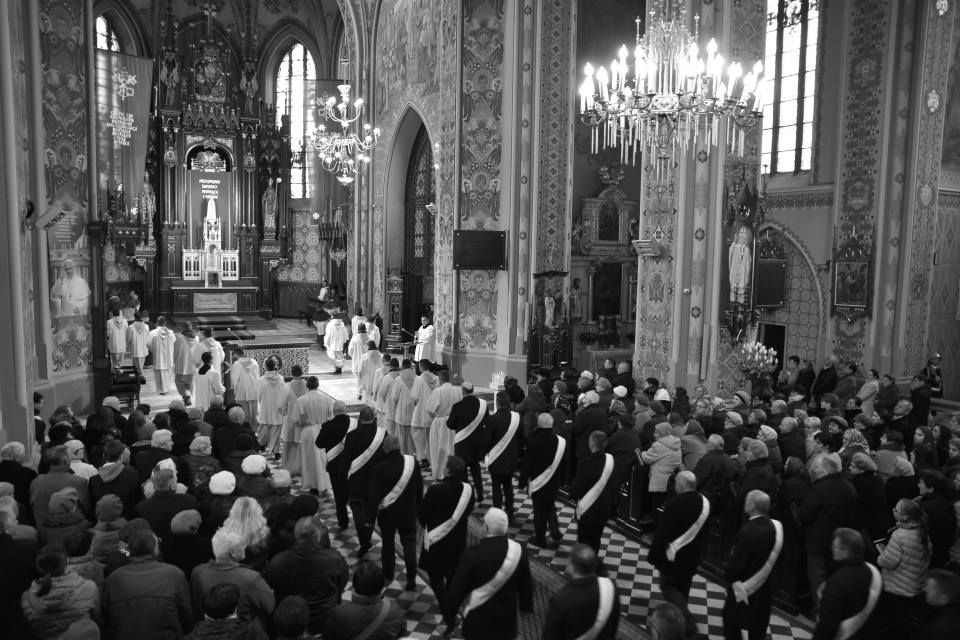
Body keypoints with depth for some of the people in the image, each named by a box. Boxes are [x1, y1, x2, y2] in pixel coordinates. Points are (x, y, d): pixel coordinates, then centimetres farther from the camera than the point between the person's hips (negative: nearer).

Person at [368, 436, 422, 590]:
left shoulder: (378, 469, -20)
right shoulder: (413, 462, -10)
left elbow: (373, 497, -16)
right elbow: (420, 488, 1)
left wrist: (370, 517, -5)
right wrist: (417, 507, 15)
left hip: (387, 513, -1)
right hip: (409, 512, 1)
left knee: (388, 544, 18)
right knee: (409, 544, 10)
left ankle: (388, 576, 31)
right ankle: (411, 579, 7)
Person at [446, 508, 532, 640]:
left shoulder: (473, 554, -22)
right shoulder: (517, 550, -11)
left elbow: (457, 588, -14)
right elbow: (525, 583, 2)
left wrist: (449, 613, 1)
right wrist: (526, 605, 18)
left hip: (479, 616, -3)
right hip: (507, 615, 3)